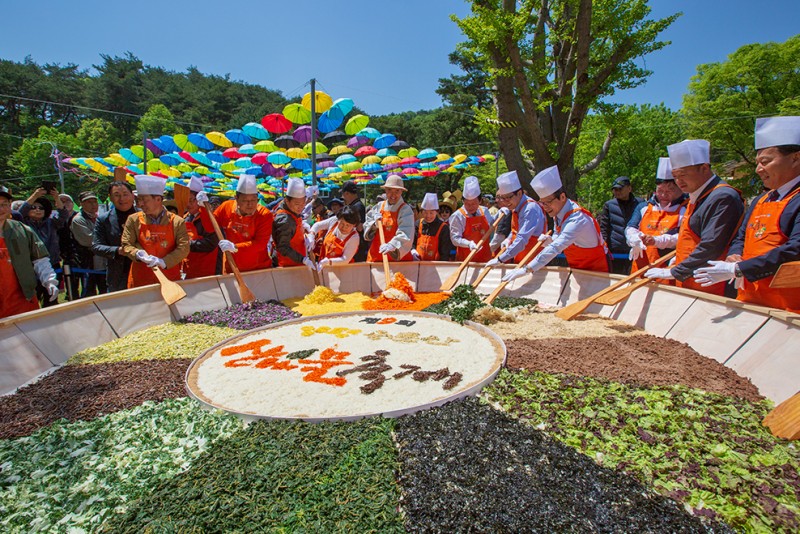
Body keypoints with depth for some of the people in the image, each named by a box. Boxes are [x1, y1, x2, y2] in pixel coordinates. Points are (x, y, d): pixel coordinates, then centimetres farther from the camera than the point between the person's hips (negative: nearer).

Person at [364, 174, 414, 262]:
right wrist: (375, 224, -9)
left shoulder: (406, 210, -7)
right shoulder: (379, 206, 7)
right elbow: (366, 227, 12)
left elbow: (405, 234, -22)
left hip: (399, 257, -3)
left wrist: (392, 245, -39)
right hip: (376, 256, 4)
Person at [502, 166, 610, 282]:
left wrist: (526, 269, -48)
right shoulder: (558, 211, -5)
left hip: (596, 269, -7)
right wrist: (549, 240, -17)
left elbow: (556, 247, -42)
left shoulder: (577, 219, -31)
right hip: (576, 267, 7)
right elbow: (557, 238, 8)